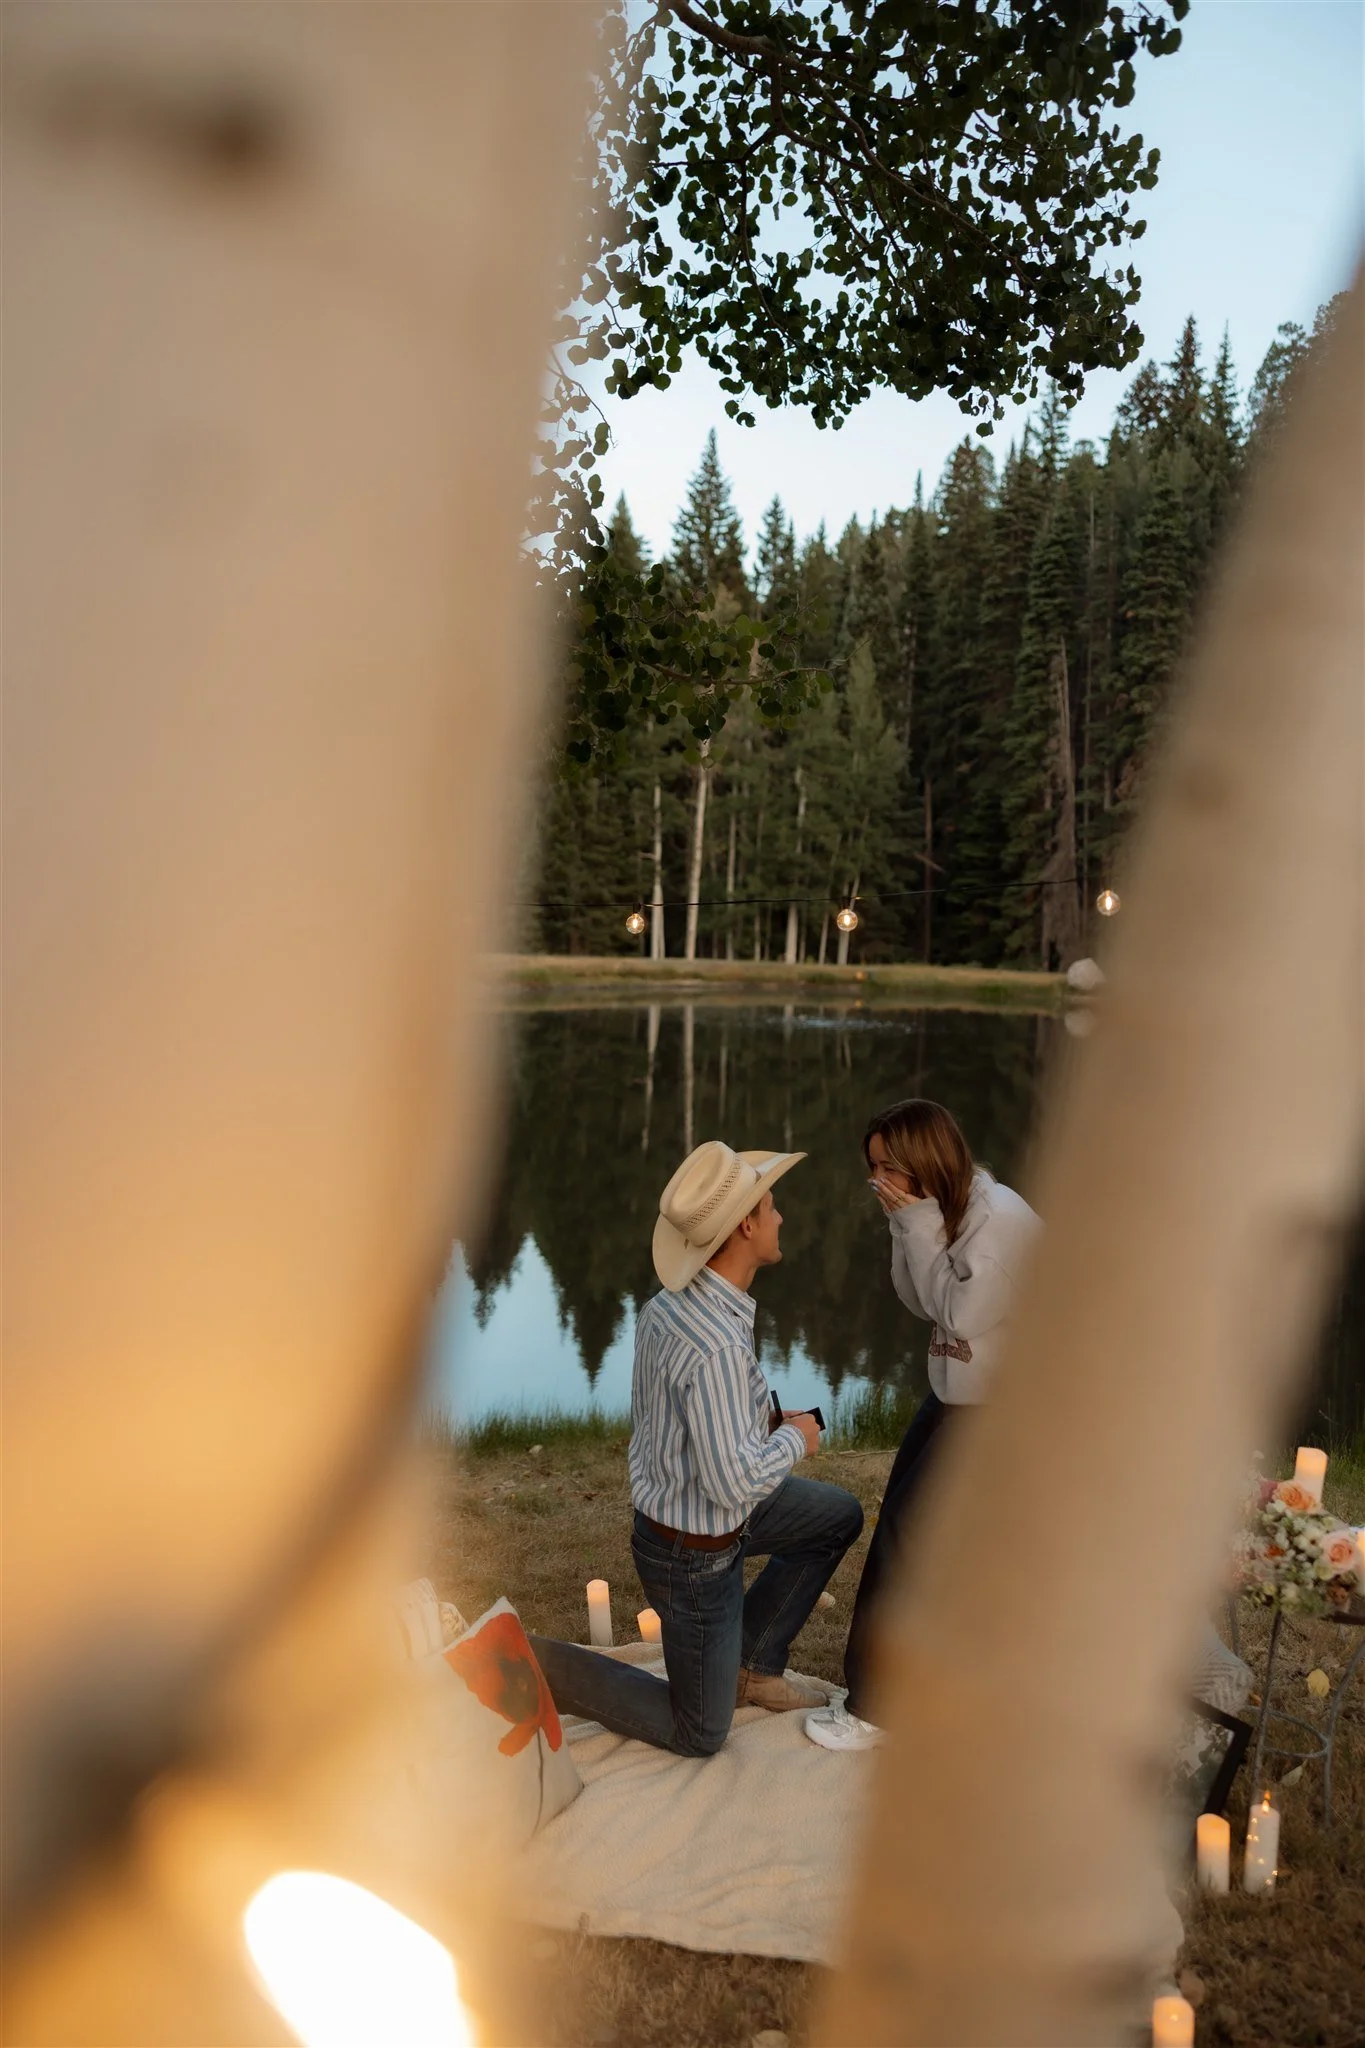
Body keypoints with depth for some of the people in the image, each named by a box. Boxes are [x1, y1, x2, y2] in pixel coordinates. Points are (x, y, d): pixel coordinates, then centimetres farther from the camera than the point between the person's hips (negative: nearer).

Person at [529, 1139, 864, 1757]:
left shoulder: (669, 1301, -6)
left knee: (839, 1517, 21)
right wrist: (796, 1438, -16)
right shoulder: (717, 1345, -36)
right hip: (694, 1554, -9)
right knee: (699, 1735, 10)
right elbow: (733, 1479, -34)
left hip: (672, 1498, 9)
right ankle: (532, 1667, 7)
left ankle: (752, 1665, 27)